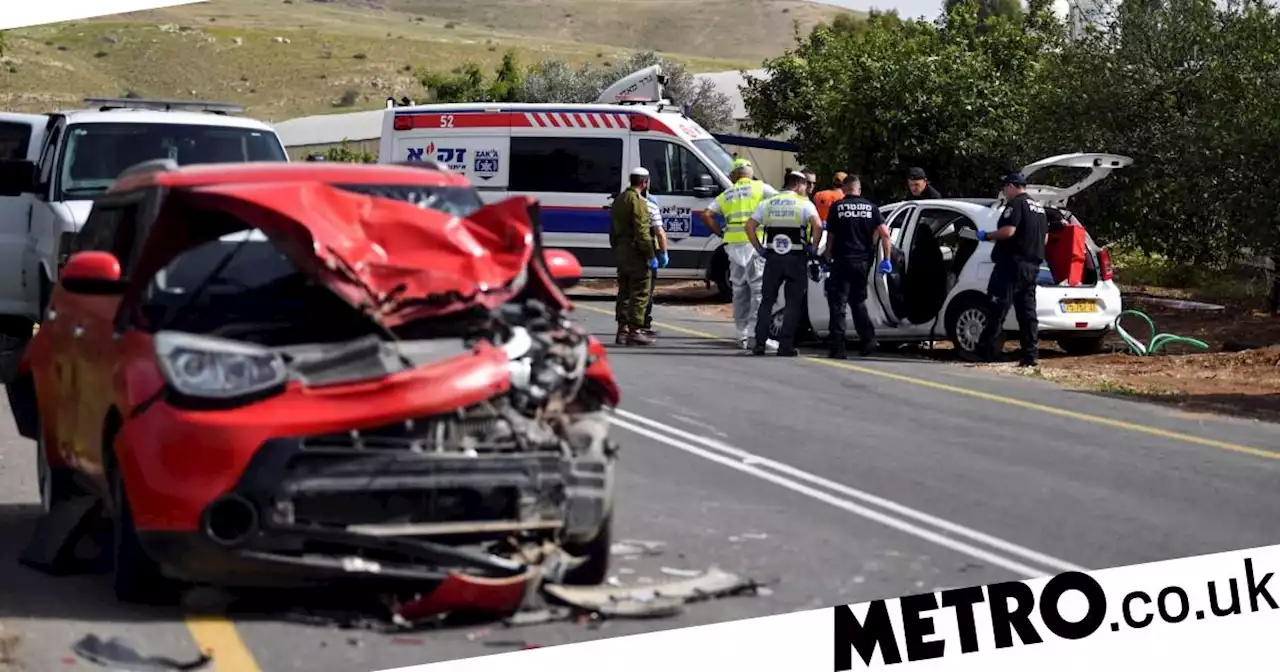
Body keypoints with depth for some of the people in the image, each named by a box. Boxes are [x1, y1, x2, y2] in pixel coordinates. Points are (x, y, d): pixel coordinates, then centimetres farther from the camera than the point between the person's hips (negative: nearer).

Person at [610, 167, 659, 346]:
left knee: (624, 291, 14)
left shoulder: (619, 199, 16)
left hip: (620, 252, 9)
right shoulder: (638, 201, -13)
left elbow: (613, 229, 21)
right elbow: (642, 232, -20)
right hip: (635, 253, -9)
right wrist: (651, 255, -18)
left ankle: (622, 330, 15)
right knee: (640, 292, -6)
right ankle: (635, 331, -9)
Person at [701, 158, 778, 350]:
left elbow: (706, 215, 8)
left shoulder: (726, 194, 16)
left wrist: (721, 233, 15)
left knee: (739, 291, 12)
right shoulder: (760, 187, 5)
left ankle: (742, 335, 15)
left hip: (734, 244, 4)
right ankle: (755, 335, -11)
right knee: (759, 289, -4)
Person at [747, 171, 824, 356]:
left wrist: (759, 249, 6)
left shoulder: (767, 203, 11)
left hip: (773, 257, 3)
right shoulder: (804, 204, -1)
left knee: (767, 301, 10)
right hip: (796, 258, -3)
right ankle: (785, 346, -2)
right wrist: (812, 247, -7)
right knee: (793, 304, 4)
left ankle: (759, 343, 4)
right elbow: (817, 225, -18)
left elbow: (750, 226, 3)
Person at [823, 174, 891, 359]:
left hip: (843, 260, -4)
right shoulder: (870, 207, 6)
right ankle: (868, 339, 13)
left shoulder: (837, 207, -2)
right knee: (858, 301, 21)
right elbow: (884, 233, -2)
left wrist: (828, 258, 10)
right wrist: (886, 259, 3)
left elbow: (831, 237, -2)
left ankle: (838, 348, -5)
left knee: (838, 304, 0)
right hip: (863, 261, 4)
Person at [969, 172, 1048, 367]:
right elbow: (1044, 238, 22)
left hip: (1012, 263, -9)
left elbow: (1008, 231, -21)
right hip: (1033, 265, 9)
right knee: (1027, 310, 8)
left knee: (997, 307, -6)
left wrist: (987, 236, -8)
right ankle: (1030, 354, 4)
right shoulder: (1039, 207, 19)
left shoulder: (1016, 204, -10)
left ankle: (985, 350, -7)